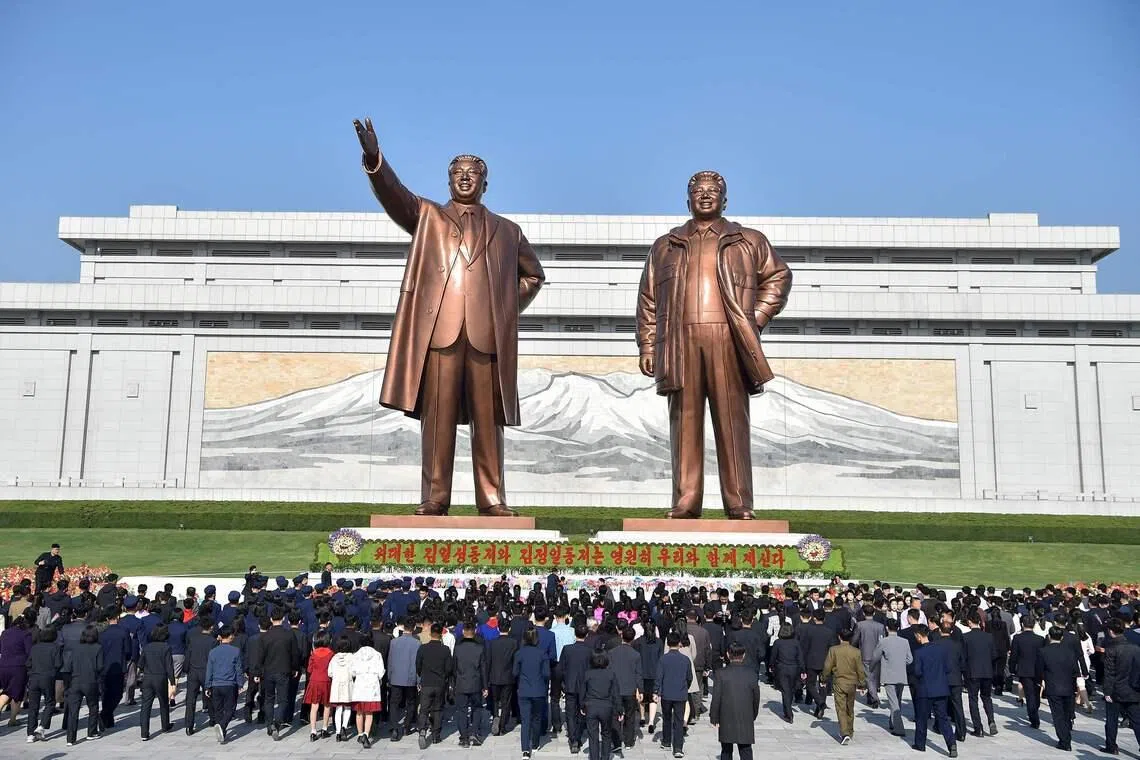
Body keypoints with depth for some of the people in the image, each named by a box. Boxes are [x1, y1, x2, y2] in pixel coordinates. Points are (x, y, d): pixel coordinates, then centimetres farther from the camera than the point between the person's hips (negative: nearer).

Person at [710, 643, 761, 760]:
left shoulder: (721, 674, -9)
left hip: (726, 721, -1)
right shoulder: (751, 674, -4)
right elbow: (756, 697, 5)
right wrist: (753, 716, 19)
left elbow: (716, 698, -9)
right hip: (746, 720, 1)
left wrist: (714, 718, 2)